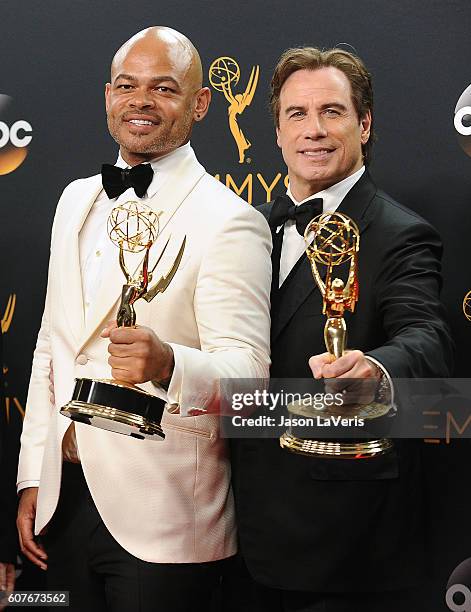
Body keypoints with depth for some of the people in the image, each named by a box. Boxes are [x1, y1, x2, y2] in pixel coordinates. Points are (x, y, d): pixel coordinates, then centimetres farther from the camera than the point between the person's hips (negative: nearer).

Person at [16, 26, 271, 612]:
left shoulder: (229, 222, -12)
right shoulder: (77, 199, 10)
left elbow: (248, 371, -18)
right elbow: (51, 345, 14)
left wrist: (167, 364, -38)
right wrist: (33, 476, 11)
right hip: (63, 496, 6)